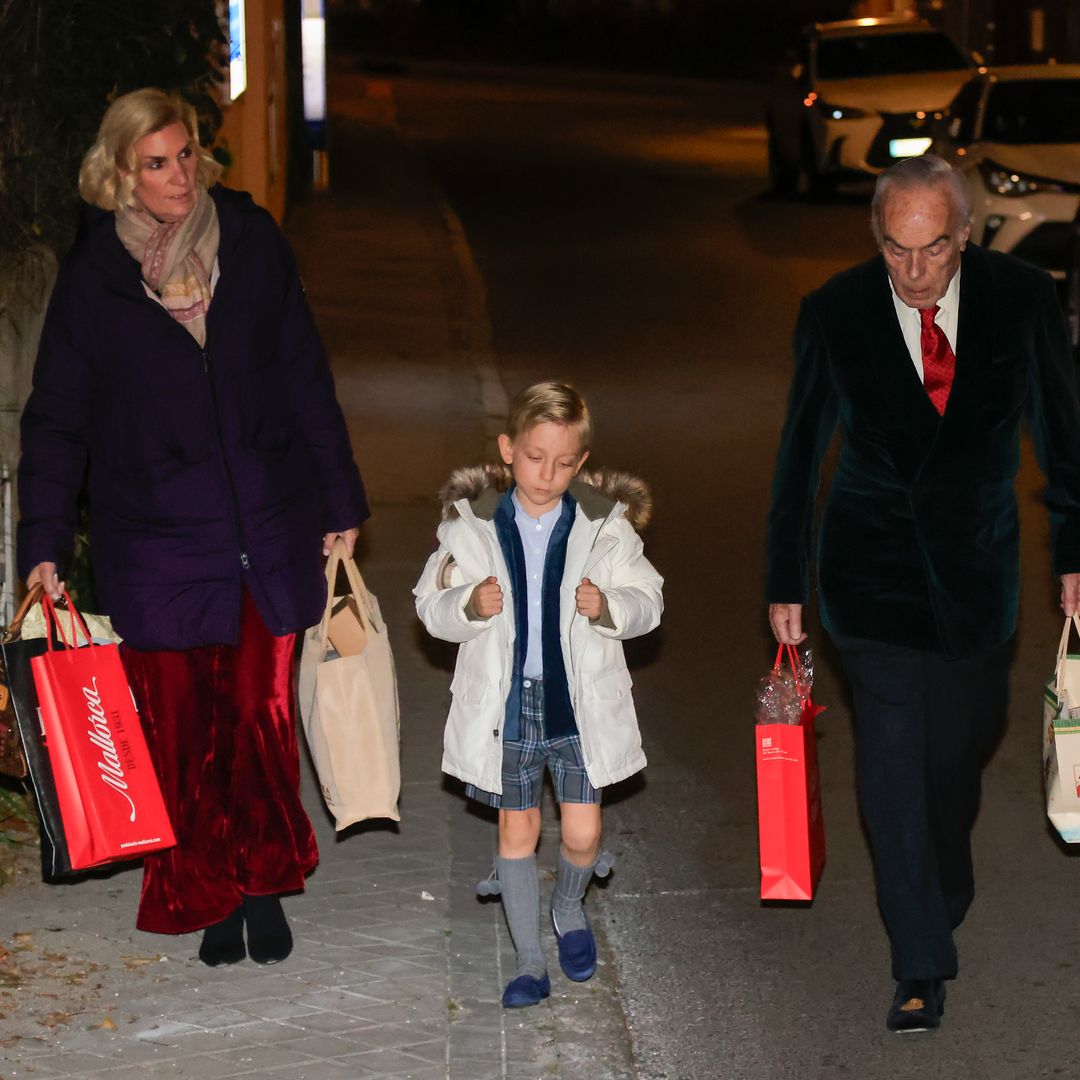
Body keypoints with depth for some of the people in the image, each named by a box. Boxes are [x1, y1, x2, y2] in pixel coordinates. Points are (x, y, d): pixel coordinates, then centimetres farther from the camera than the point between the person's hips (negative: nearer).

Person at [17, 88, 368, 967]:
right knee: (180, 727, 2)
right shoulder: (95, 274, -3)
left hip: (267, 527, 1)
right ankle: (210, 899, 16)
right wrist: (44, 545, -3)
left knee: (262, 716, 1)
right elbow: (58, 417, 2)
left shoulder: (253, 242, 0)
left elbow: (305, 376, 7)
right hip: (154, 539, -1)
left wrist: (340, 500, 8)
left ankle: (263, 886, 18)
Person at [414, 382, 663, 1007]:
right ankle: (530, 961, 19)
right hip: (506, 704, 0)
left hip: (581, 703, 0)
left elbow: (648, 600, 0)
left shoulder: (606, 525, -5)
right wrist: (468, 604, -21)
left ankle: (568, 907, 35)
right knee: (517, 829, 8)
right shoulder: (471, 525, -4)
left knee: (583, 832, 2)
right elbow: (432, 608, 0)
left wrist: (609, 606, -21)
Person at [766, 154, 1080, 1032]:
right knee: (892, 758, -9)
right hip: (873, 563, -2)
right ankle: (921, 967, -4)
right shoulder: (836, 314, -10)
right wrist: (788, 585, 3)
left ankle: (942, 901, 43)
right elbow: (800, 455, 1)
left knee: (961, 747, 14)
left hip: (978, 563, 2)